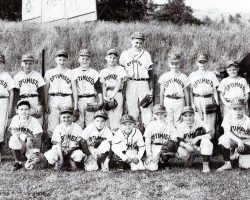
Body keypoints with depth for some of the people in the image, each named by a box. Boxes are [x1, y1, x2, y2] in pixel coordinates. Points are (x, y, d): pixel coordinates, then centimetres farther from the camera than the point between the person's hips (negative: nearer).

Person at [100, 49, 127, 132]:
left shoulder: (120, 69, 1)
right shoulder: (103, 72, 14)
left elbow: (119, 83, -9)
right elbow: (103, 85, 9)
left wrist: (113, 95, -19)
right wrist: (104, 96, -8)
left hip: (117, 93, -3)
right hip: (107, 95, 3)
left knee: (117, 115, -10)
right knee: (110, 115, 0)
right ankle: (111, 132, 5)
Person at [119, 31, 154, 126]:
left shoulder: (146, 55, 3)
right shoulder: (124, 54, 7)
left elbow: (150, 72, 4)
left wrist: (151, 88, -1)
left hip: (144, 84, -1)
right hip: (130, 84, 2)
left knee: (146, 108, -2)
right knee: (132, 110, 7)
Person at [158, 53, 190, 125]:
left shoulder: (183, 77, 5)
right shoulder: (164, 76, 5)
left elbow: (186, 92, 9)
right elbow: (161, 92, 9)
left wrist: (187, 106, 9)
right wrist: (161, 105, 9)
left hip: (179, 101, 0)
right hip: (168, 101, 0)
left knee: (178, 122, 0)